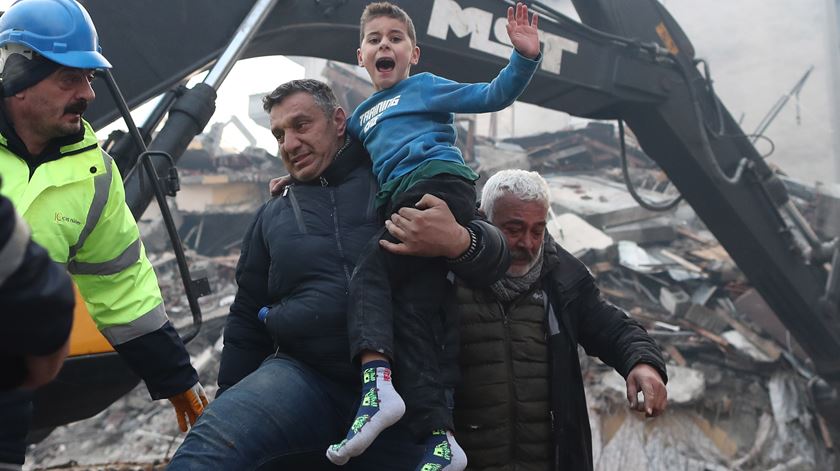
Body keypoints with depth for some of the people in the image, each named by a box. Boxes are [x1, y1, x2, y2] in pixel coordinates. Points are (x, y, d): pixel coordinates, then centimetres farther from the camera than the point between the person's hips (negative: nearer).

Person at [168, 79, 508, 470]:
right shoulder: (272, 217, 19)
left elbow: (494, 256, 3)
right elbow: (247, 320, 25)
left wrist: (458, 240, -21)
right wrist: (230, 406, 23)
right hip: (303, 376, 2)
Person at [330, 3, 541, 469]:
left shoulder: (425, 86, 15)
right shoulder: (361, 116, 32)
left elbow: (492, 96, 5)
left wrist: (525, 58, -9)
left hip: (440, 182, -6)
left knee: (370, 274, -21)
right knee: (410, 315, -7)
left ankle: (377, 382, -35)